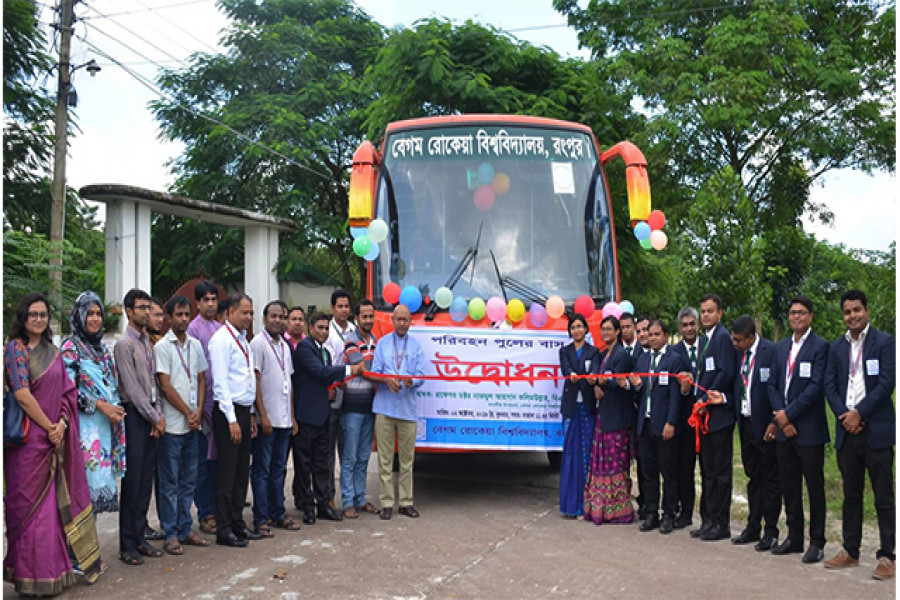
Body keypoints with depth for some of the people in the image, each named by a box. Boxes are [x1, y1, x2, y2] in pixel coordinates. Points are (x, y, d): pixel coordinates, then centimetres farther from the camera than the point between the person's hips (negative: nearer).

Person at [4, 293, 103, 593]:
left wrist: (62, 424, -6)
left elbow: (67, 391, 10)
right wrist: (49, 427, -10)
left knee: (57, 501, 9)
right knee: (32, 506, 1)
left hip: (55, 438, 6)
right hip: (29, 439, -6)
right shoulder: (15, 348, -8)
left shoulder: (52, 350, 12)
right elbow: (23, 396, -15)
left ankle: (55, 565, 20)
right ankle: (33, 578, 12)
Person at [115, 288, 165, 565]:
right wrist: (154, 417, -10)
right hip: (134, 416, -7)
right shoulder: (124, 344, -9)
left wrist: (159, 414, 2)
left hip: (150, 416, 8)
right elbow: (132, 388, -13)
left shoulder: (147, 342, 15)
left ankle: (139, 538, 18)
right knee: (132, 482, -4)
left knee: (146, 480, 10)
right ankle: (127, 545, 4)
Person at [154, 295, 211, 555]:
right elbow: (166, 386, -10)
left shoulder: (196, 345, 11)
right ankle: (170, 534, 9)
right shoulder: (162, 347, -7)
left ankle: (184, 530, 21)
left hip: (193, 423, 6)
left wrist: (199, 410, -2)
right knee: (170, 482, 1)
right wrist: (188, 413, -8)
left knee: (188, 480, 12)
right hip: (172, 424, -6)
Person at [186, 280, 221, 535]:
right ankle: (205, 515, 9)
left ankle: (217, 509, 20)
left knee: (217, 459, 11)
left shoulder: (221, 328, 13)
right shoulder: (193, 329, -6)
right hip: (204, 402, -6)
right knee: (203, 460, 1)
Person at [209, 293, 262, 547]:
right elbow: (220, 382, -16)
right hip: (228, 413, -9)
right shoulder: (221, 339, -11)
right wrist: (232, 420, -19)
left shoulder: (243, 340, 16)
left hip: (243, 411, 9)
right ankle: (224, 530, 5)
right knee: (227, 472, -3)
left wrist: (249, 416, 16)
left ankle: (238, 523, 23)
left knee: (242, 471, 13)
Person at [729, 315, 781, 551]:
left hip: (765, 425, -7)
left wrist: (774, 422, -17)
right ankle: (753, 527, 24)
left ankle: (771, 532, 13)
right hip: (746, 423, 7)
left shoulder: (771, 351, -14)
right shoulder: (739, 353, 7)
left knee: (770, 479, 4)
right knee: (753, 477, 15)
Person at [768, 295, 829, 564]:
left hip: (809, 429, -6)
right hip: (784, 428, 6)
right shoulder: (781, 347, 13)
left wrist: (789, 413, -14)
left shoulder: (820, 346, -6)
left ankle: (817, 542, 12)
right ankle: (794, 537, 23)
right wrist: (781, 416, -2)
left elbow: (816, 387, -14)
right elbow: (774, 385, 11)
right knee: (789, 486, 12)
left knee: (815, 486, 2)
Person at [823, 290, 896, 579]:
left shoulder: (885, 342, -1)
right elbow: (829, 385, 8)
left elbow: (887, 383, -10)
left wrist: (859, 413, -13)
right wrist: (844, 415, -7)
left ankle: (886, 556, 8)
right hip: (847, 430, 5)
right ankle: (850, 550, 21)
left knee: (884, 496, 1)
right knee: (851, 495, 12)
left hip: (876, 430, -5)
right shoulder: (837, 346, 13)